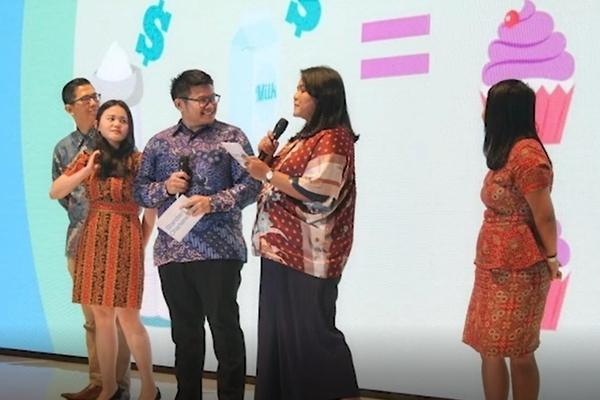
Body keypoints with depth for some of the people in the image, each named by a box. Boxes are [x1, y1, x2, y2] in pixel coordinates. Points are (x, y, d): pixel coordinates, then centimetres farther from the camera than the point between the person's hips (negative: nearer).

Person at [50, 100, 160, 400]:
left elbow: (151, 207, 1)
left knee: (126, 316, -7)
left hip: (125, 239, -4)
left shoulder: (137, 160, -1)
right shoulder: (86, 159, 10)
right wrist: (85, 172, -8)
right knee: (101, 316, 8)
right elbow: (54, 193, 4)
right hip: (93, 240, 4)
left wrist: (141, 243, -2)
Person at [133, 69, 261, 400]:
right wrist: (166, 187, -8)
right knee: (184, 330, 12)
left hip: (218, 250, -3)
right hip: (172, 250, 4)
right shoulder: (159, 143, 11)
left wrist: (213, 202, -17)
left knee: (224, 326, -1)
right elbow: (140, 190, 12)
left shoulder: (231, 136, 2)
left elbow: (251, 184, -4)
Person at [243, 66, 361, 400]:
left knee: (310, 331, -5)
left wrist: (267, 174, -17)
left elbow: (316, 193, -23)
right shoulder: (307, 137, 18)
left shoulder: (333, 139, -13)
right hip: (282, 248, 10)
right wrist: (270, 156, 4)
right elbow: (287, 180, 21)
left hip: (307, 255, -10)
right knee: (281, 330, 12)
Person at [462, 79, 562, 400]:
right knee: (490, 348, 11)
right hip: (496, 266, 10)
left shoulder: (526, 153, -16)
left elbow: (544, 215, -15)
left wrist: (551, 257, -8)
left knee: (515, 351, 0)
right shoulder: (508, 152, 16)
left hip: (518, 269, -10)